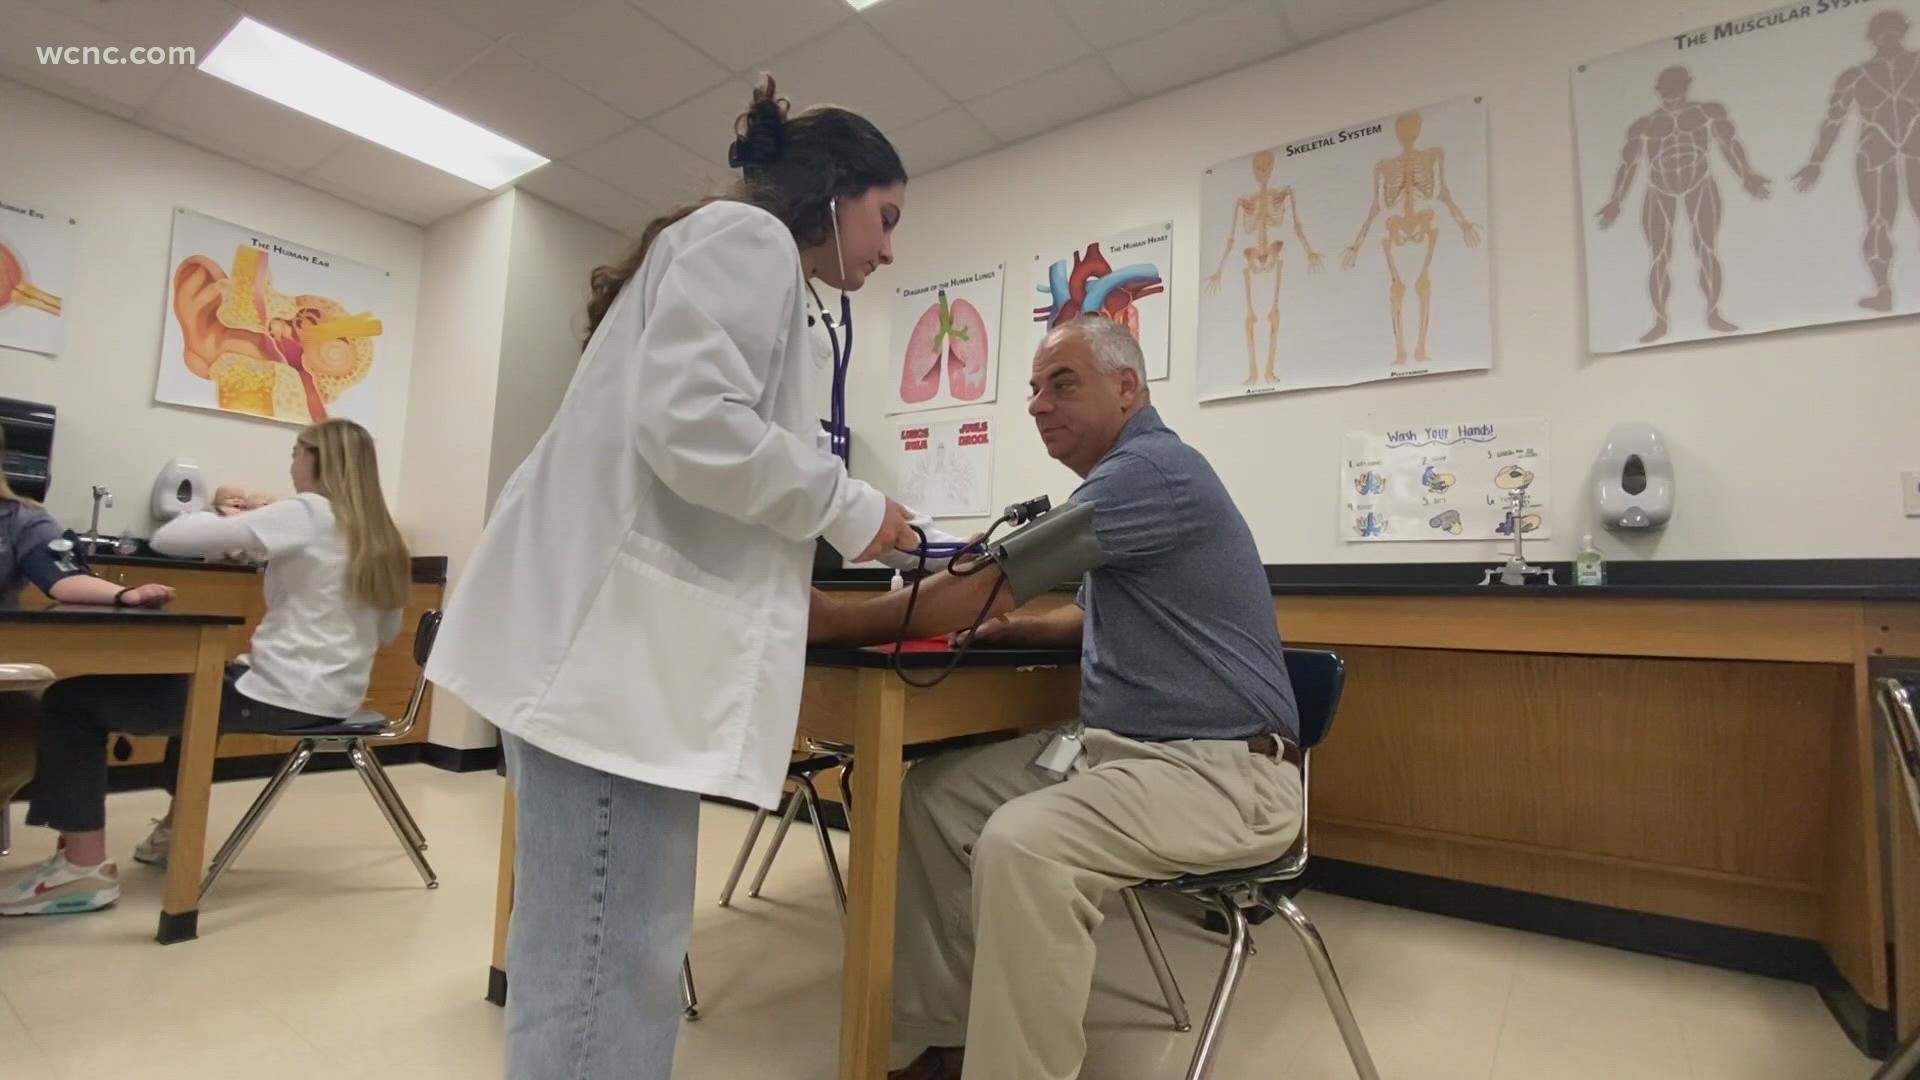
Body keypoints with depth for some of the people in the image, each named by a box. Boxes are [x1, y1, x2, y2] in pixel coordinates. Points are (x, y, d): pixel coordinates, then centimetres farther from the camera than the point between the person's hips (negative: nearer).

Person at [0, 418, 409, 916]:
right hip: (332, 696, 8)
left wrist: (224, 517, 7)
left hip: (285, 696, -8)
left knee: (73, 698, 2)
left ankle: (85, 867, 2)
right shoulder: (379, 534, 8)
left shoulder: (306, 512, -13)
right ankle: (180, 830, 45)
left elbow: (167, 538, -14)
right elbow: (386, 631, 15)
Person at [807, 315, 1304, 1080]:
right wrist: (1025, 627, 7)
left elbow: (985, 587, -20)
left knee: (1021, 845, -33)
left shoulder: (1151, 468, -17)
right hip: (1121, 744, 10)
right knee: (933, 795, 2)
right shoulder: (1125, 474, 15)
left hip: (1223, 768, -10)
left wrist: (833, 622, -11)